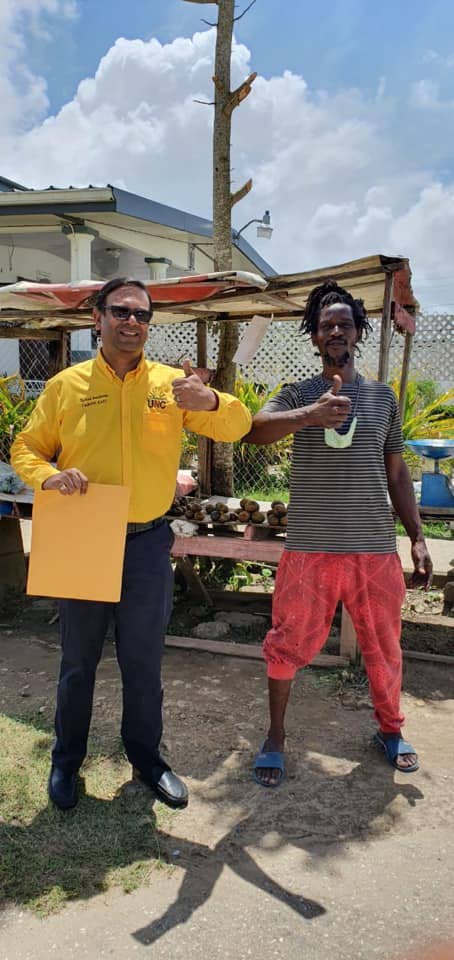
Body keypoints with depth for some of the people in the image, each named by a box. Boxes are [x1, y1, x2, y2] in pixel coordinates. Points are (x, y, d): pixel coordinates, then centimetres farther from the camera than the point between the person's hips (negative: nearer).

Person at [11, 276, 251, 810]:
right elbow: (25, 449, 4)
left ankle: (146, 757, 37)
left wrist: (209, 402, -29)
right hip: (83, 541, 0)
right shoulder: (67, 385, -1)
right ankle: (66, 760, 37)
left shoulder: (170, 383, -1)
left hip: (148, 544, 1)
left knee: (144, 661, 15)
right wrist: (50, 476, -18)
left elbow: (237, 428, -7)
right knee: (78, 660, 15)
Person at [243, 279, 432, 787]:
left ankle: (390, 730, 40)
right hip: (310, 549, -2)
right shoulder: (298, 395, 1)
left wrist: (417, 538, 7)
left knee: (384, 648, 15)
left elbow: (396, 473, 12)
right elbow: (254, 429, -20)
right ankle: (275, 737, 29)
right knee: (288, 645, 7)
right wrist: (312, 414, -37)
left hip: (375, 549, 2)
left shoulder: (382, 396, 9)